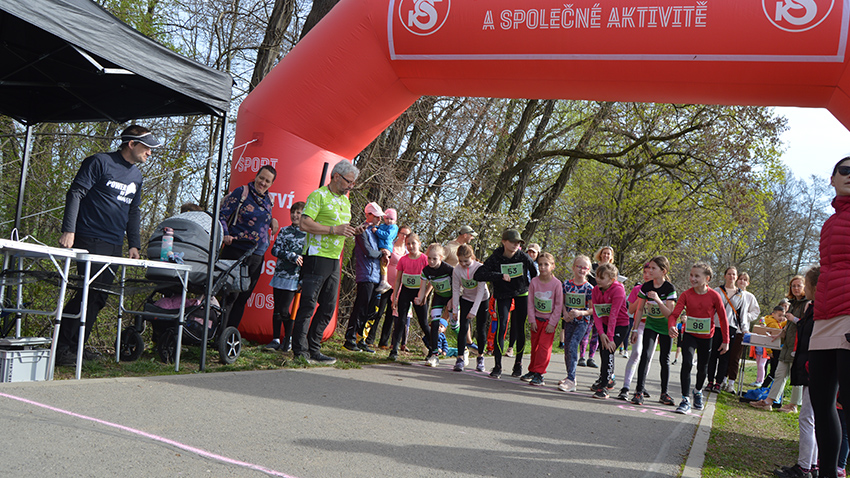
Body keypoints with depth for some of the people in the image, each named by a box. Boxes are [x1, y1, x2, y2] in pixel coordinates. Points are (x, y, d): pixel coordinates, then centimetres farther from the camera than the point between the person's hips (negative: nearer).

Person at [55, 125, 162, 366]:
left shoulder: (136, 175, 18)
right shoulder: (100, 162, -4)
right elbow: (75, 193, -8)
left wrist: (134, 244, 15)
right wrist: (69, 230, -17)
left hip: (115, 246, 7)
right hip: (90, 240, -7)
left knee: (98, 297, 5)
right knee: (90, 291, -14)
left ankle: (76, 347, 13)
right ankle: (62, 348, -8)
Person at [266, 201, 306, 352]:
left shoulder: (308, 234, 0)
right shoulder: (284, 231, 9)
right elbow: (275, 249, 1)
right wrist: (291, 256, -13)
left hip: (294, 278, -4)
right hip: (279, 275, 4)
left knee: (284, 310, -8)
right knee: (276, 309, 6)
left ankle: (288, 339, 9)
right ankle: (275, 339, 15)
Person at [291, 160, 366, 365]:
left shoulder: (345, 200, 19)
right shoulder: (319, 195, -7)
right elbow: (305, 224, -17)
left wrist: (354, 231, 7)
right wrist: (334, 229, -18)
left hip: (334, 260, 9)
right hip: (317, 256, -9)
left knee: (328, 307, 8)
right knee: (308, 305, -6)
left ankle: (313, 349, 16)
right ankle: (300, 351, -2)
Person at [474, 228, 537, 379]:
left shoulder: (524, 257, -10)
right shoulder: (495, 258, -15)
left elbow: (535, 276, 7)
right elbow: (478, 274, -25)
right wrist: (500, 276, -30)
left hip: (522, 294, 2)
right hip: (503, 295, -2)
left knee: (520, 328, 2)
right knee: (501, 326, -15)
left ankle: (518, 363, 18)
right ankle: (497, 367, -12)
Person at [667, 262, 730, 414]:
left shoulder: (714, 296, -12)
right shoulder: (686, 295, -11)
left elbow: (723, 318, -3)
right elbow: (674, 314, -18)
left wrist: (725, 341, -1)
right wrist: (672, 326, -40)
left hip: (706, 337, 1)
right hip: (689, 335, -1)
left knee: (702, 368, 13)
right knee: (687, 363, -20)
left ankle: (698, 391, 44)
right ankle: (685, 400, -16)